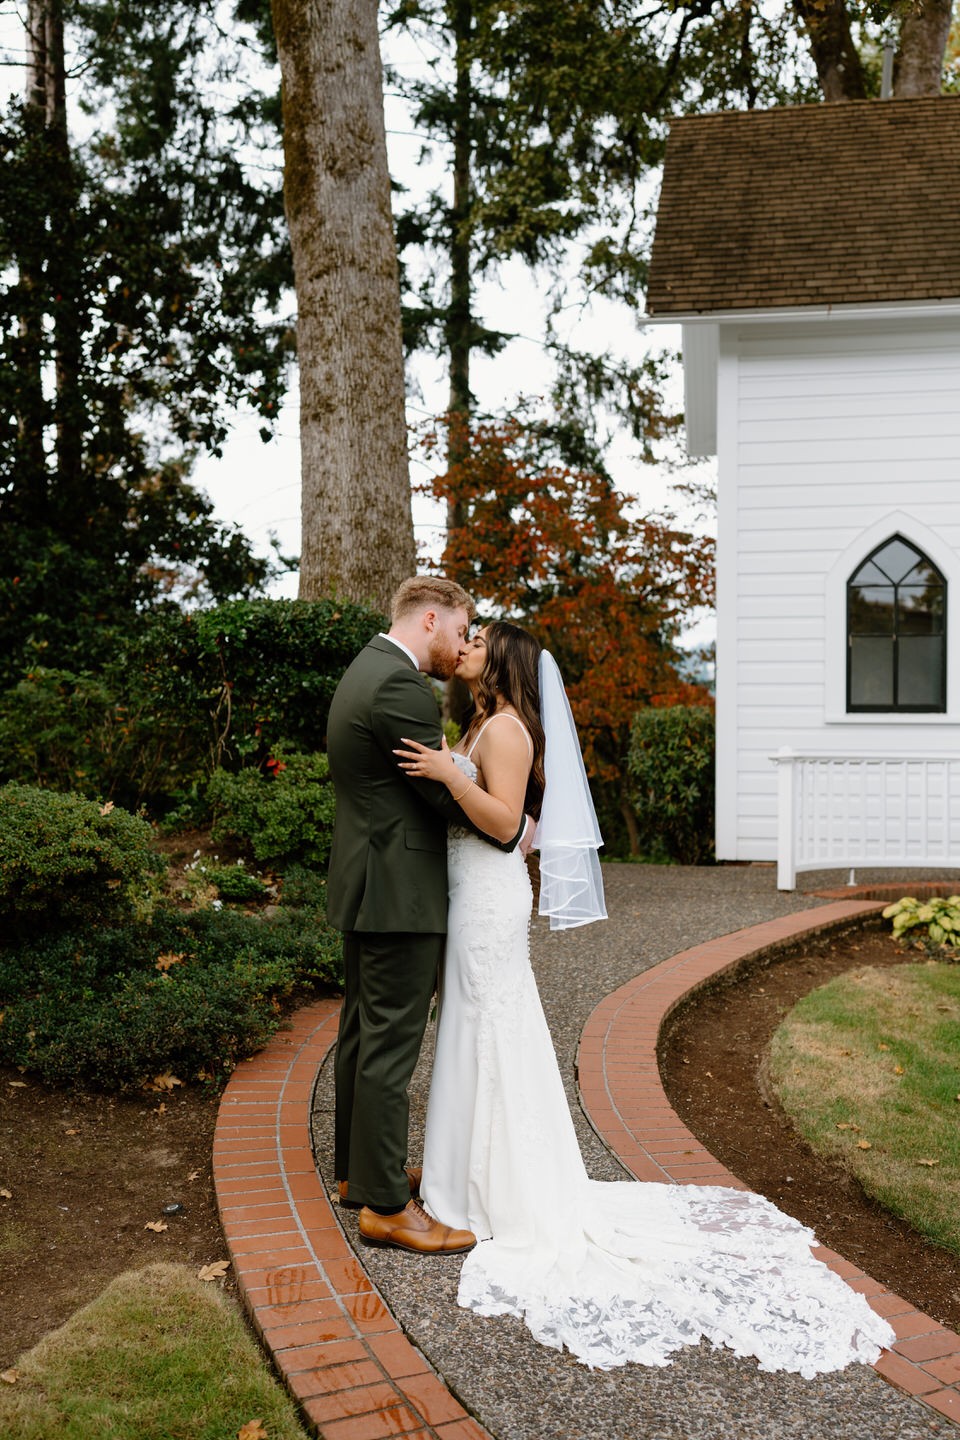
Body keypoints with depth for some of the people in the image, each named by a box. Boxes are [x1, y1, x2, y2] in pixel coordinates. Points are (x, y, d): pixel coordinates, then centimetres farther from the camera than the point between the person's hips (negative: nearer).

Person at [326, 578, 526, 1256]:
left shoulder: (364, 672, 15)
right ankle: (385, 1205, 5)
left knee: (363, 1033, 18)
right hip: (399, 892, -11)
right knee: (391, 1044, -4)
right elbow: (447, 794, -17)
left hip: (365, 887, 11)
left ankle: (359, 1169, 30)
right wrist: (515, 829, -2)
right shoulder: (402, 685, -19)